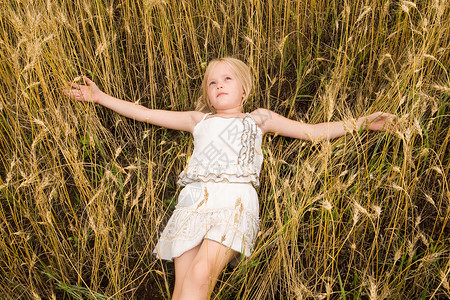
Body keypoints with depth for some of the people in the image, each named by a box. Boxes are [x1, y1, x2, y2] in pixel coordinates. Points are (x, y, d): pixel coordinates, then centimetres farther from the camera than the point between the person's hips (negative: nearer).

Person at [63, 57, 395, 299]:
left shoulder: (258, 118, 24)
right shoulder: (199, 121, 28)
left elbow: (313, 131, 23)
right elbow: (146, 114, 28)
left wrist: (359, 123, 16)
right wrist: (100, 96, 28)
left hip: (235, 199, -3)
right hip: (194, 199, 3)